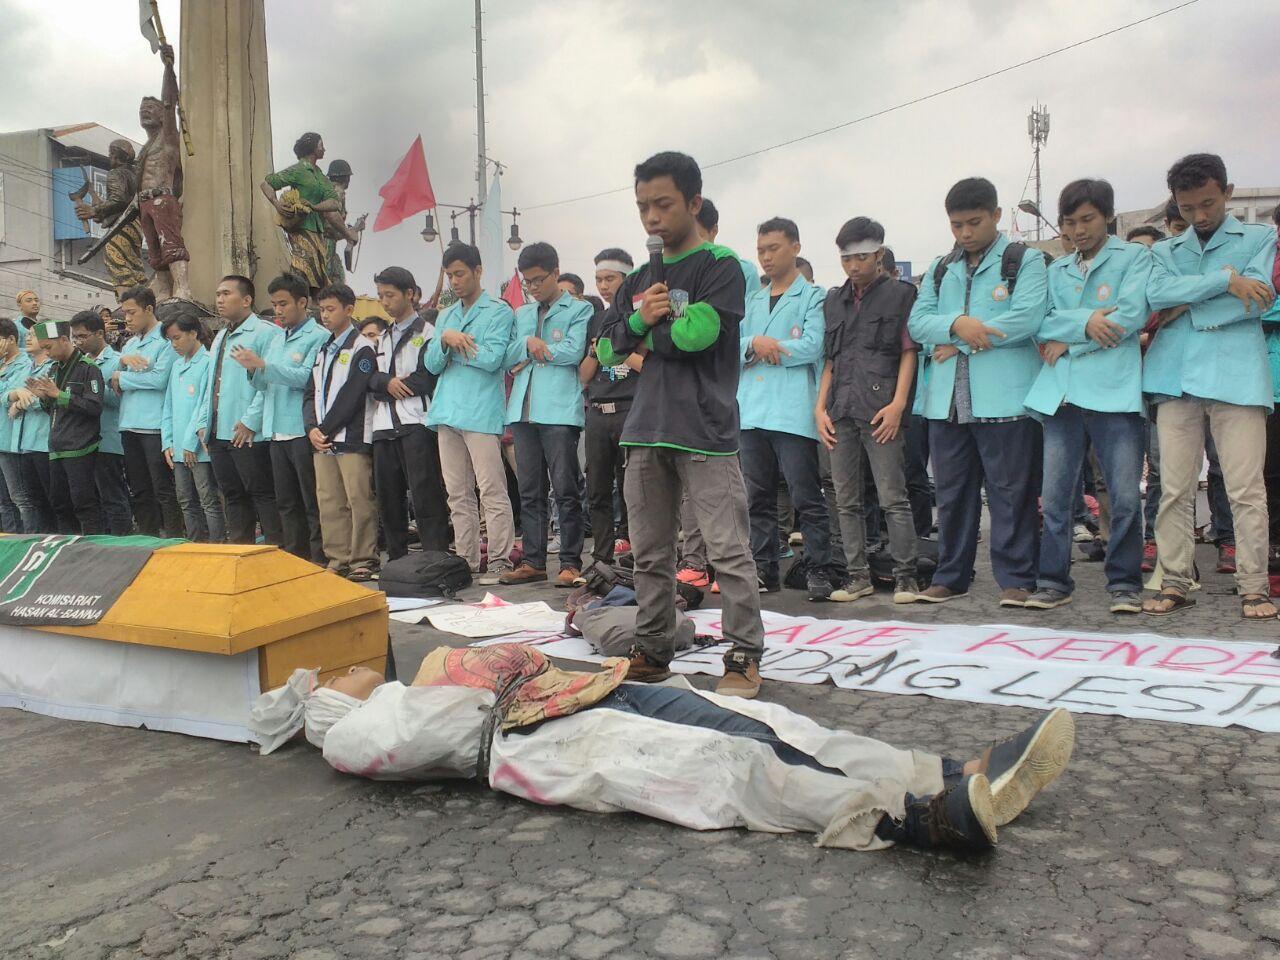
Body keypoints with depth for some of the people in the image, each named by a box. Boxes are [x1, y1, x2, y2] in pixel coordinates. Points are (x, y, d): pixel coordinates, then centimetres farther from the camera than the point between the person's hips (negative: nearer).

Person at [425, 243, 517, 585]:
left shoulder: (498, 312, 1)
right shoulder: (445, 317, 21)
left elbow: (491, 358, -13)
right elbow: (432, 365, 13)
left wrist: (453, 345, -2)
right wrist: (446, 340, -7)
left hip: (482, 413, -7)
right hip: (447, 412, 7)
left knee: (492, 492, -7)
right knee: (458, 495, 8)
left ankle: (499, 562, -4)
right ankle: (467, 562, 14)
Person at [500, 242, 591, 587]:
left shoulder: (579, 310, 5)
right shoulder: (521, 315, 22)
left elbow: (573, 351, -10)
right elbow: (505, 359, 14)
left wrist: (529, 353, -1)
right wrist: (528, 342, -5)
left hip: (560, 411, -6)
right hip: (523, 411, 6)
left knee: (565, 490, -3)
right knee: (529, 491, 8)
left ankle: (571, 562, 2)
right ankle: (533, 561, 15)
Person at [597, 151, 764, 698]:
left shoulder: (720, 266, -1)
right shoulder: (639, 279, 18)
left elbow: (697, 331, -17)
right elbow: (605, 349, 12)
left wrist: (645, 335, 0)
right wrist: (640, 320, -7)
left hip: (705, 431, -6)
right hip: (645, 430, 6)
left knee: (728, 550, -5)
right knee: (649, 552, 11)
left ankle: (744, 656, 4)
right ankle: (652, 650, 23)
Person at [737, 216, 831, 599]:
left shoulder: (813, 297, 3)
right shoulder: (752, 301, 21)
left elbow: (812, 346, -11)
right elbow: (732, 348, 10)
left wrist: (760, 349, -4)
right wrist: (755, 344, -12)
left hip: (793, 412, -6)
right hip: (751, 410, 6)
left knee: (806, 496, -5)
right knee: (758, 497, 9)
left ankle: (818, 570, 2)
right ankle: (764, 569, 17)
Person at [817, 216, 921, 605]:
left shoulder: (900, 294, 5)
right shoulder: (834, 301, 19)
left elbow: (908, 353, -1)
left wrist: (897, 404, -11)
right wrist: (820, 406, 9)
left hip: (880, 410, -5)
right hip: (841, 412, 5)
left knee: (893, 497, -5)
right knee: (848, 500, 7)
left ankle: (905, 574, 3)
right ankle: (858, 574, 14)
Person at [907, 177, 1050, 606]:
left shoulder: (1025, 261, 4)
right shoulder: (940, 270, 19)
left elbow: (1026, 318, -11)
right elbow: (918, 322, 7)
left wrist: (960, 342, -8)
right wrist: (957, 323, -14)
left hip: (1005, 397, -5)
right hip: (946, 400, 5)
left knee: (1010, 491, -2)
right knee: (952, 491, 10)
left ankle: (1016, 578, 6)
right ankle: (950, 576, 18)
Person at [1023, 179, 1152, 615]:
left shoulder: (1134, 257, 8)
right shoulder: (1057, 271, 21)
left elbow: (1131, 316, -7)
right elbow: (1040, 322, 7)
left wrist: (1068, 341, -3)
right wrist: (1084, 322, -10)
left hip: (1114, 391, -4)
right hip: (1060, 394, 4)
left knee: (1126, 497, -4)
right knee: (1054, 497, 4)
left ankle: (1124, 583, 9)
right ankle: (1053, 581, 13)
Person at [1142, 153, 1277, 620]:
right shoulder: (1165, 251, 20)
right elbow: (1157, 293, -2)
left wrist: (1184, 309, -1)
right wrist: (1225, 279, -10)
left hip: (1237, 377, -2)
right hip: (1176, 378, 3)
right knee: (1174, 489, 2)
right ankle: (1176, 582, 9)